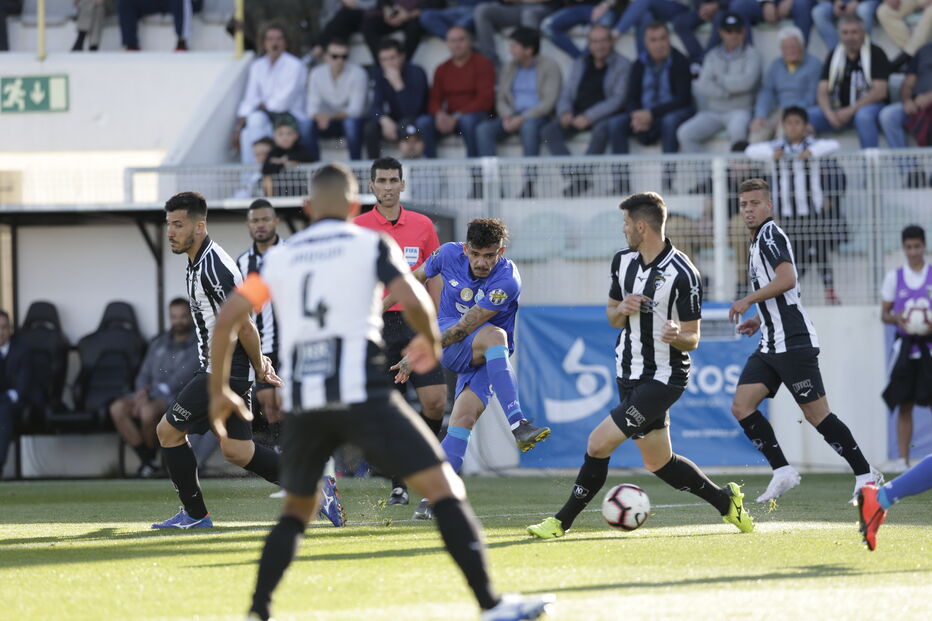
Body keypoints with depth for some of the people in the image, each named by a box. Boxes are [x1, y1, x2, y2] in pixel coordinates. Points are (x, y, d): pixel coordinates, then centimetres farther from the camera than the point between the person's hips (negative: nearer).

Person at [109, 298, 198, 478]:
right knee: (117, 408, -22)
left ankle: (151, 455, -12)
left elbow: (183, 377, -12)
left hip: (179, 397, -7)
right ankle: (148, 462, -19)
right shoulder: (159, 343, 21)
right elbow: (144, 374, 19)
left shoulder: (198, 344, -1)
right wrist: (142, 390, -5)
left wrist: (154, 393, -17)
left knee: (148, 411, -37)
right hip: (152, 396, 7)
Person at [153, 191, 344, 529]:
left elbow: (244, 326, -20)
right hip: (222, 369, 10)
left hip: (226, 371, -10)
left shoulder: (213, 268, -21)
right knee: (236, 451, 11)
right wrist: (260, 361, 18)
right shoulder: (198, 263, 12)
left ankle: (194, 514, 5)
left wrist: (259, 369, -8)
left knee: (168, 429, -4)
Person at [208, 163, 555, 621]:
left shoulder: (280, 257, 16)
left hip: (302, 403, 4)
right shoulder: (370, 244, 6)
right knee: (443, 487, 0)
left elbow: (227, 316, 11)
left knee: (297, 509, 25)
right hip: (360, 392, -4)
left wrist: (219, 390, 19)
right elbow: (411, 300, -9)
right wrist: (430, 341, 12)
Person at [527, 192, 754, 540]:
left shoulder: (682, 274, -17)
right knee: (658, 462, 13)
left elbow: (692, 339, -11)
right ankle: (725, 501, 31)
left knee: (599, 443, -14)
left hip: (662, 378, -8)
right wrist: (622, 309, -8)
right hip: (629, 375, 8)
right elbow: (612, 318, 15)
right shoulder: (623, 261, 5)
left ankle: (563, 521, -2)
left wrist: (677, 336, -34)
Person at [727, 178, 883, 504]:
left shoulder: (770, 234, -9)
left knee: (817, 414, -6)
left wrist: (747, 301, -19)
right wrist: (760, 320, 22)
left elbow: (787, 279, -25)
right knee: (741, 406, -3)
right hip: (771, 346, 10)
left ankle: (866, 474, 3)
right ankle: (782, 472, -1)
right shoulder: (758, 241, 20)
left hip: (793, 343, -10)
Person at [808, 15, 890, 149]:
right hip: (838, 109, 4)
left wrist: (850, 111, -18)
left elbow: (880, 92, -11)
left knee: (863, 115, -40)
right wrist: (830, 114, -16)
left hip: (869, 105, -4)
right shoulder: (834, 56, 11)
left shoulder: (875, 54, -2)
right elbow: (823, 92, 6)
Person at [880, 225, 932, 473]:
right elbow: (884, 313, 11)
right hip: (905, 344, 2)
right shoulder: (894, 276, 8)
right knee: (904, 404, 0)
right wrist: (897, 318, -11)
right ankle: (902, 459, 2)